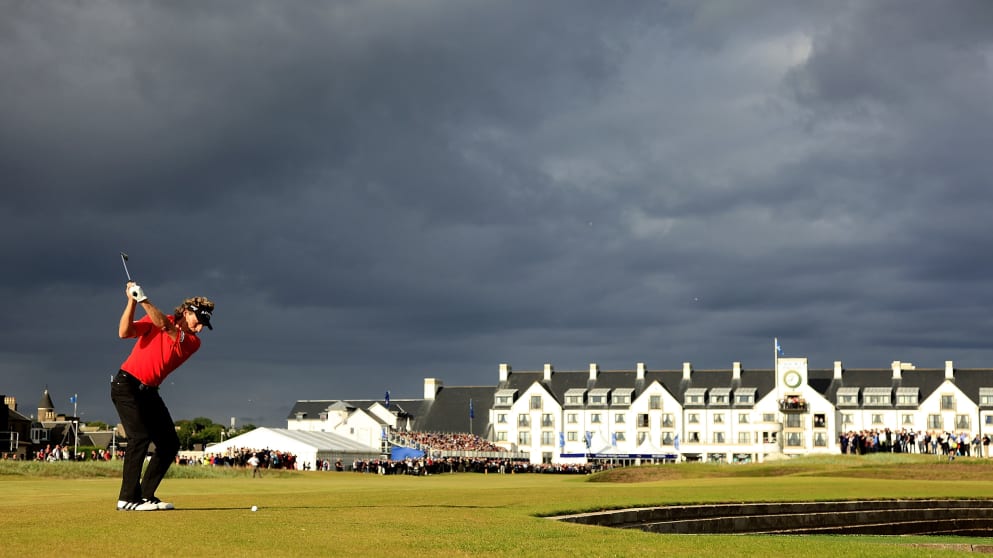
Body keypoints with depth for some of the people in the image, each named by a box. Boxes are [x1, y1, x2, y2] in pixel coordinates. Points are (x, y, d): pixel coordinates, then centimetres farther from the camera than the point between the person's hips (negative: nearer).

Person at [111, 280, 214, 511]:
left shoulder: (193, 342, 2)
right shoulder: (154, 322, -3)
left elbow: (164, 325, -15)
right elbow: (124, 332, -15)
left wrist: (143, 299, -24)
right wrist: (132, 301, -21)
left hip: (149, 392, 6)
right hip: (127, 385, -6)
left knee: (170, 444, 3)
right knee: (140, 436, -19)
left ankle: (146, 495, 9)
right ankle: (128, 498, -17)